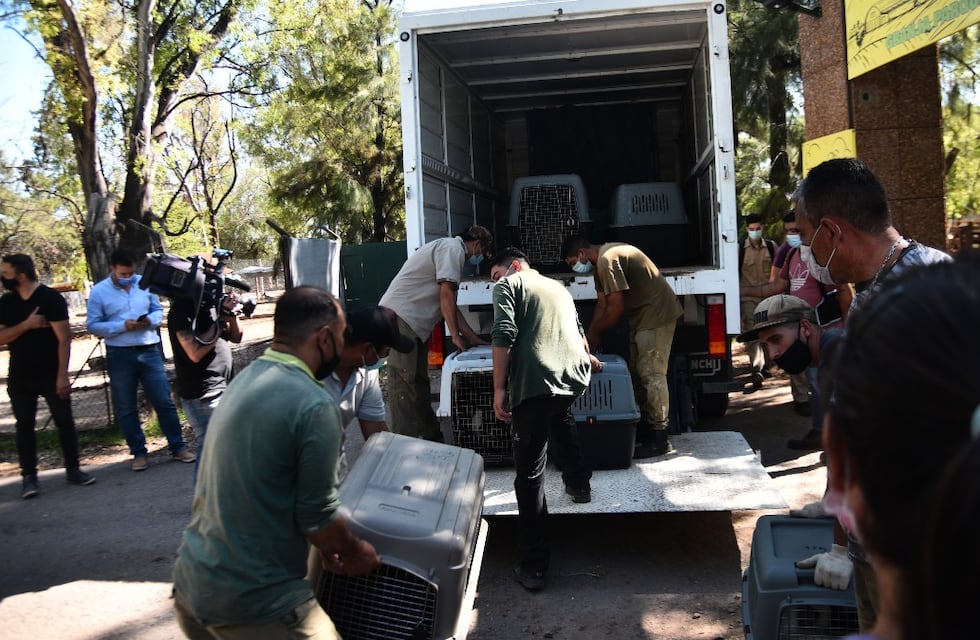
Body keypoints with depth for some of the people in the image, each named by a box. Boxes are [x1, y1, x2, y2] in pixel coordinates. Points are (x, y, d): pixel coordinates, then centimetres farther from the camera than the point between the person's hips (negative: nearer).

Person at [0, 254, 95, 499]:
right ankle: (29, 476, 9)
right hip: (20, 377, 4)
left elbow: (63, 338, -12)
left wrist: (62, 375, -18)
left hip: (51, 375, -4)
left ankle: (73, 470, 13)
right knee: (24, 426, 4)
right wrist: (27, 324, -17)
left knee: (65, 422, 2)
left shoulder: (51, 298, -9)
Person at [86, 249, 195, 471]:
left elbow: (158, 310, 12)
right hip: (120, 354, -1)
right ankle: (139, 452, 20)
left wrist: (151, 320, -11)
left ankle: (178, 447, 14)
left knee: (164, 401, 4)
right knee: (126, 409, 7)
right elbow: (92, 325, -5)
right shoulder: (98, 292, -3)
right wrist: (123, 326, -18)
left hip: (149, 351, 1)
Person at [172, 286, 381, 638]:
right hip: (251, 604, -9)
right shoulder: (314, 407, -20)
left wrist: (330, 545, 19)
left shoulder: (244, 379, 6)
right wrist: (354, 552, 6)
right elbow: (317, 516, -14)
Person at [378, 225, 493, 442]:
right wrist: (456, 335, -10)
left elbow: (450, 305, 25)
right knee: (404, 382, -12)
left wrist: (473, 338, 23)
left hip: (414, 324, 11)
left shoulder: (451, 251, 25)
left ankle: (432, 437, 21)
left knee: (419, 381, 14)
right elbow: (446, 294, -15)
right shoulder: (453, 248, -7)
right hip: (400, 316, -11)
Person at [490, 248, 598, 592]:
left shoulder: (508, 285, 10)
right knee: (560, 417, 41)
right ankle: (578, 484, 45)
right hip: (576, 377, 7)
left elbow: (503, 336, -6)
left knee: (529, 474, -3)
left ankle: (534, 566, -3)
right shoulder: (559, 287, 30)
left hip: (534, 383, -6)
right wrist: (588, 358, 65)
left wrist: (499, 389, -5)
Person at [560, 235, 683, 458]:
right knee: (637, 372, 13)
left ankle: (658, 440, -7)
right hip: (642, 316, 11)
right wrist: (590, 338, 6)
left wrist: (594, 333, -8)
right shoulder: (602, 261, 12)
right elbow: (602, 304, 13)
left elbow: (616, 308, -21)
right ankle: (644, 429, 21)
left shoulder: (607, 260, -21)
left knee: (651, 374, -10)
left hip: (656, 315, -11)